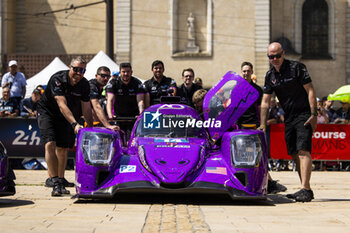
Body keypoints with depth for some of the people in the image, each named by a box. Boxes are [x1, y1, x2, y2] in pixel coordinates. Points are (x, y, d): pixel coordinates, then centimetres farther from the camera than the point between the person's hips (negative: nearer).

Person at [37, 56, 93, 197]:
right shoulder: (57, 79, -29)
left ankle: (60, 179, 27)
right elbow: (62, 105, -39)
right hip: (47, 112, -5)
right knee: (50, 144, -23)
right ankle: (54, 180, -30)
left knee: (63, 148, 9)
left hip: (65, 117, 5)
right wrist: (75, 124, -48)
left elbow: (86, 108, -3)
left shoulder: (84, 84, -12)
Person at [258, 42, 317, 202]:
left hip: (304, 115, -7)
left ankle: (305, 189, -25)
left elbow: (310, 91, -9)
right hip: (289, 118, 7)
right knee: (294, 154, 5)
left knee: (303, 150, -18)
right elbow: (265, 102, 10)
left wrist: (313, 114, -16)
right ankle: (306, 190, 11)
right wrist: (263, 124, 4)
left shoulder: (297, 67, -7)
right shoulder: (270, 75, 9)